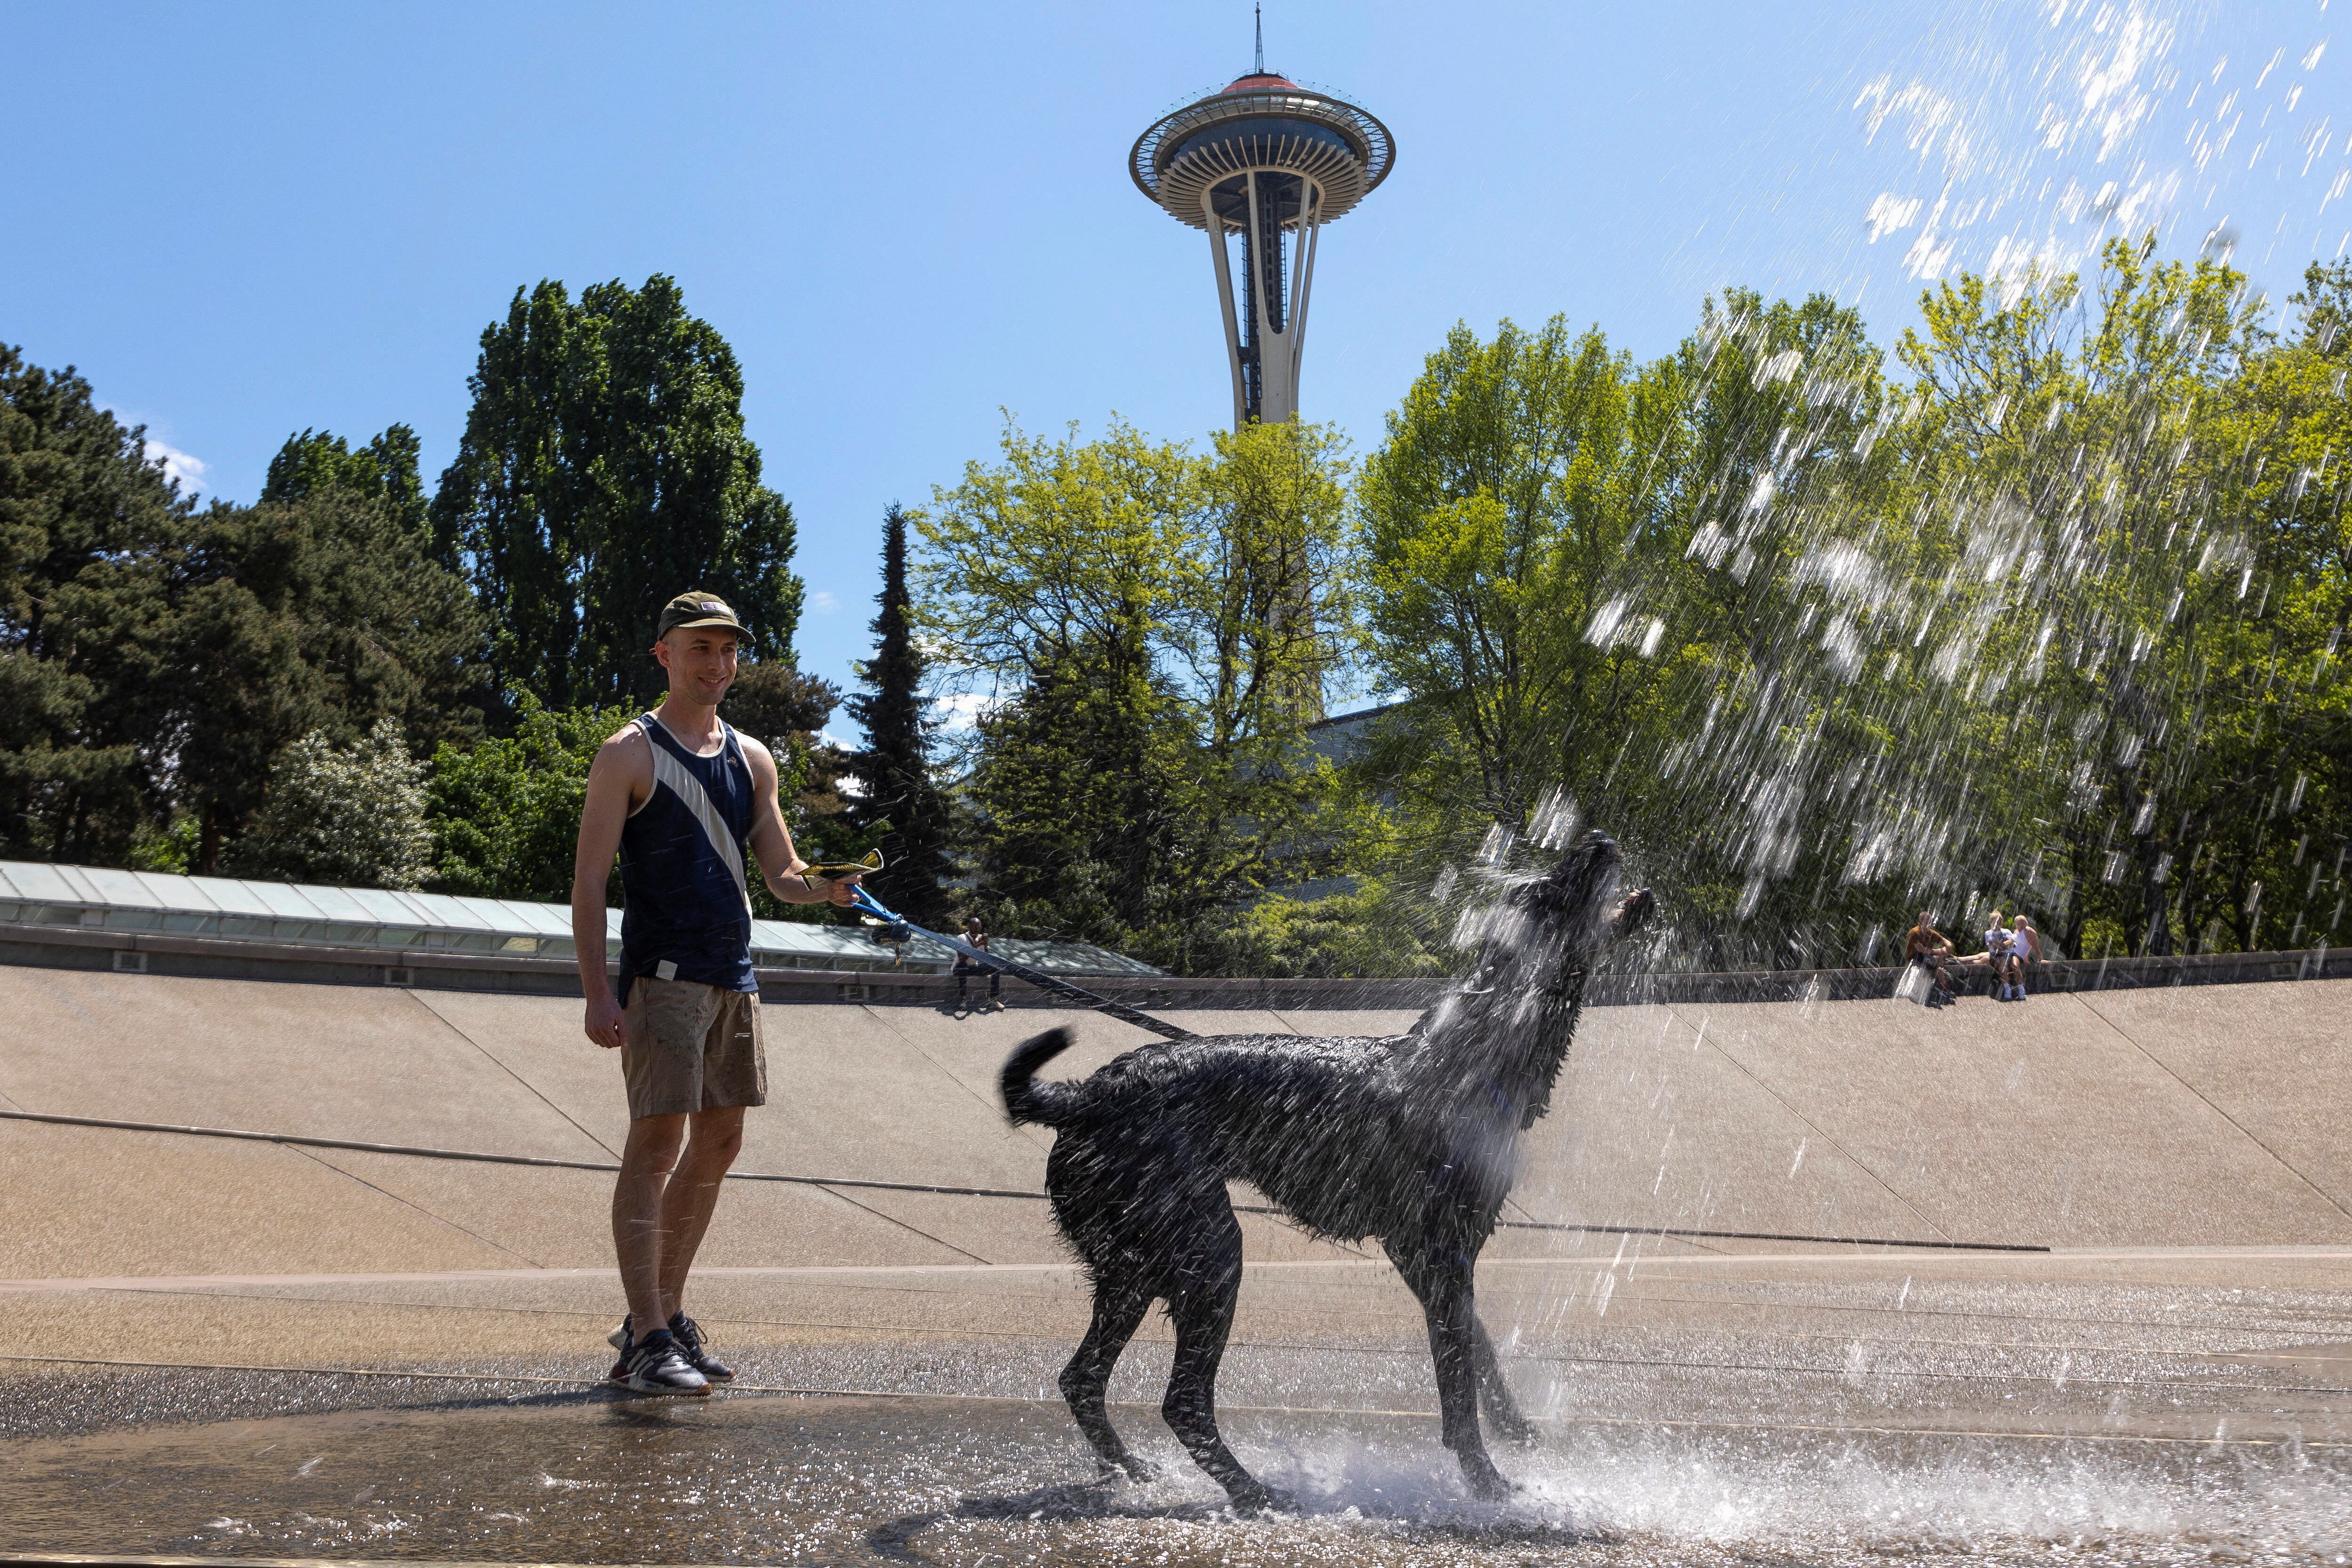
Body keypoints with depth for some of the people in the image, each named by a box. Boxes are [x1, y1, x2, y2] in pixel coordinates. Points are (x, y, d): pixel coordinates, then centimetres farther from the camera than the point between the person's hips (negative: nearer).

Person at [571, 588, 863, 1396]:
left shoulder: (751, 758, 15)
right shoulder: (630, 754, -4)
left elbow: (782, 873, 16)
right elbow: (589, 880, -8)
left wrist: (823, 886, -8)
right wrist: (598, 991, -17)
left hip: (734, 977, 7)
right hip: (663, 977, -7)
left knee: (719, 1141, 10)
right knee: (657, 1141, -9)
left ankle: (666, 1313, 23)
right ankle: (646, 1341, -7)